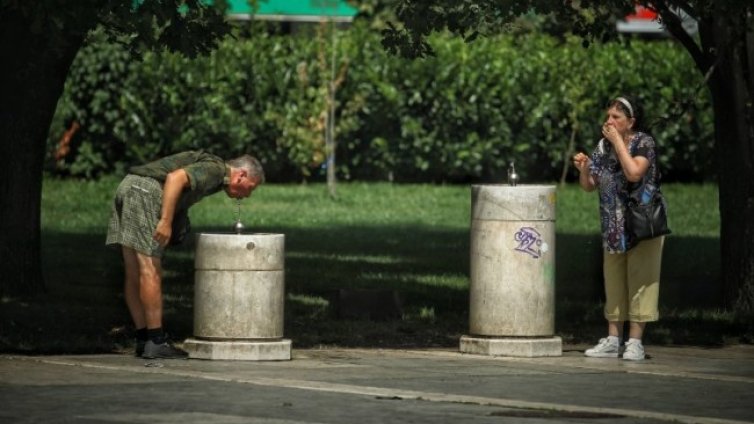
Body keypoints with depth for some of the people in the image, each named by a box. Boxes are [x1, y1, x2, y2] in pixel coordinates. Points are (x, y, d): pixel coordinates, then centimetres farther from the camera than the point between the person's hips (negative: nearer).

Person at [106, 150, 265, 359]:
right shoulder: (215, 169, -6)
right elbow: (175, 177, -21)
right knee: (150, 272, -8)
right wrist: (165, 221, -24)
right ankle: (155, 342, -7)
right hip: (145, 191, -10)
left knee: (134, 275, 9)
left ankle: (143, 340, 13)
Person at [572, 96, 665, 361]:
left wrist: (618, 141, -19)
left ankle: (635, 342, -6)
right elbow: (589, 186, 11)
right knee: (613, 282, 8)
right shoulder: (603, 146, 8)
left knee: (639, 280, -6)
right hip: (613, 227, 6)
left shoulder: (644, 143, -8)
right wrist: (583, 169, -10)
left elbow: (634, 173, -26)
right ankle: (613, 340, 12)